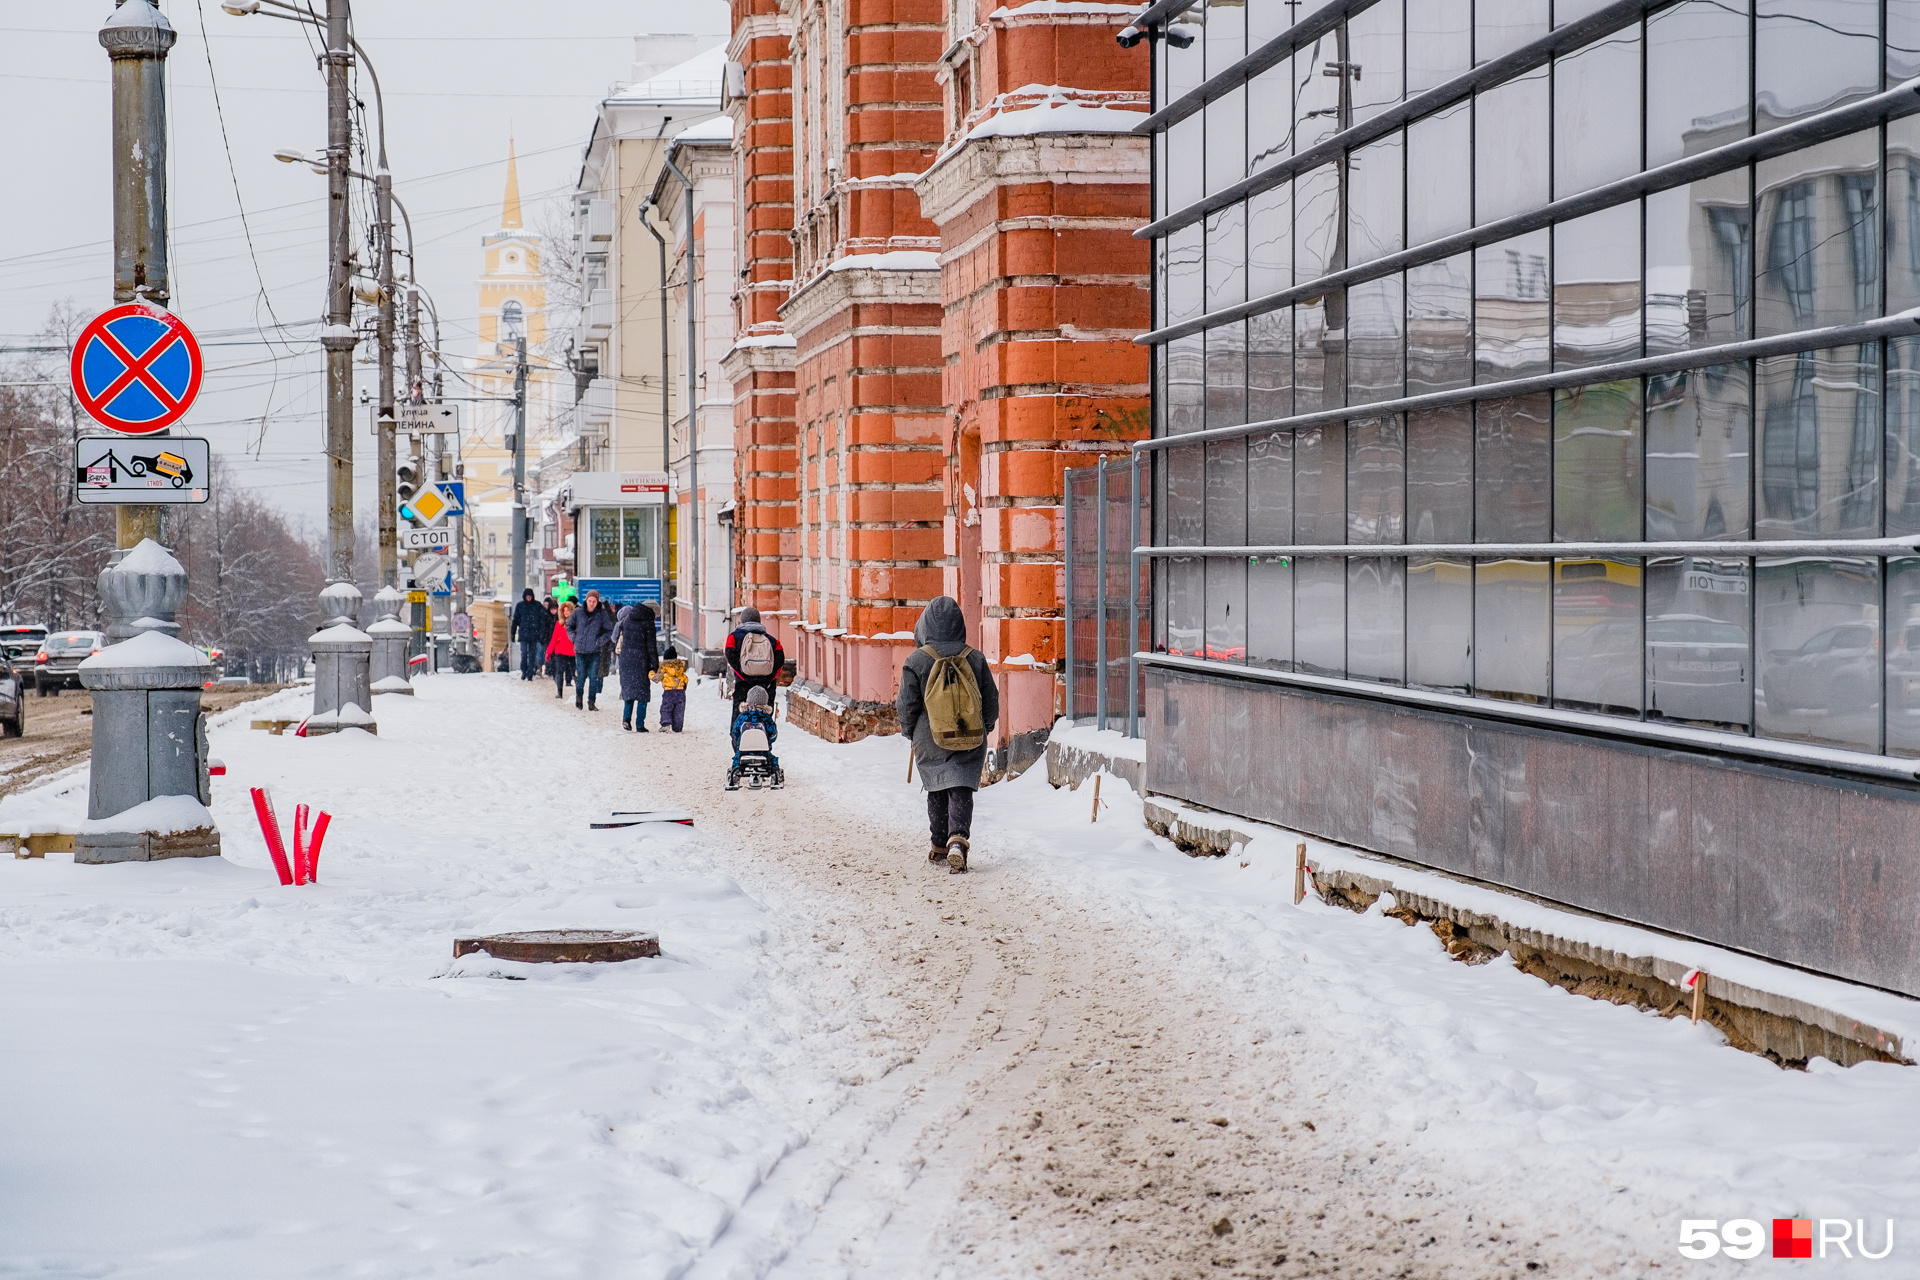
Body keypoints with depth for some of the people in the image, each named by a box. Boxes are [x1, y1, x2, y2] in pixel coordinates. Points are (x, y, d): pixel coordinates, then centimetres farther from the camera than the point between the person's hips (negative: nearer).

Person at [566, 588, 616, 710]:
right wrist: (574, 638, 4)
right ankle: (579, 695, 30)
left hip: (594, 651, -1)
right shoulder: (578, 612, 0)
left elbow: (609, 631, 6)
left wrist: (600, 641, -6)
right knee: (581, 675, 3)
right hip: (580, 650, 1)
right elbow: (569, 626, 16)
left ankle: (591, 702, 5)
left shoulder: (603, 614, -3)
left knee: (594, 677, -3)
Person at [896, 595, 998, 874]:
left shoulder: (915, 661, -9)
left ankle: (940, 846, 21)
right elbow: (991, 699, 5)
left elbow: (907, 705, -5)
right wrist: (986, 727, 22)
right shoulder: (975, 658, -2)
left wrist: (909, 731, 14)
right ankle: (958, 839, -23)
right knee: (961, 790, 0)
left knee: (937, 792, 15)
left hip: (930, 742, -1)